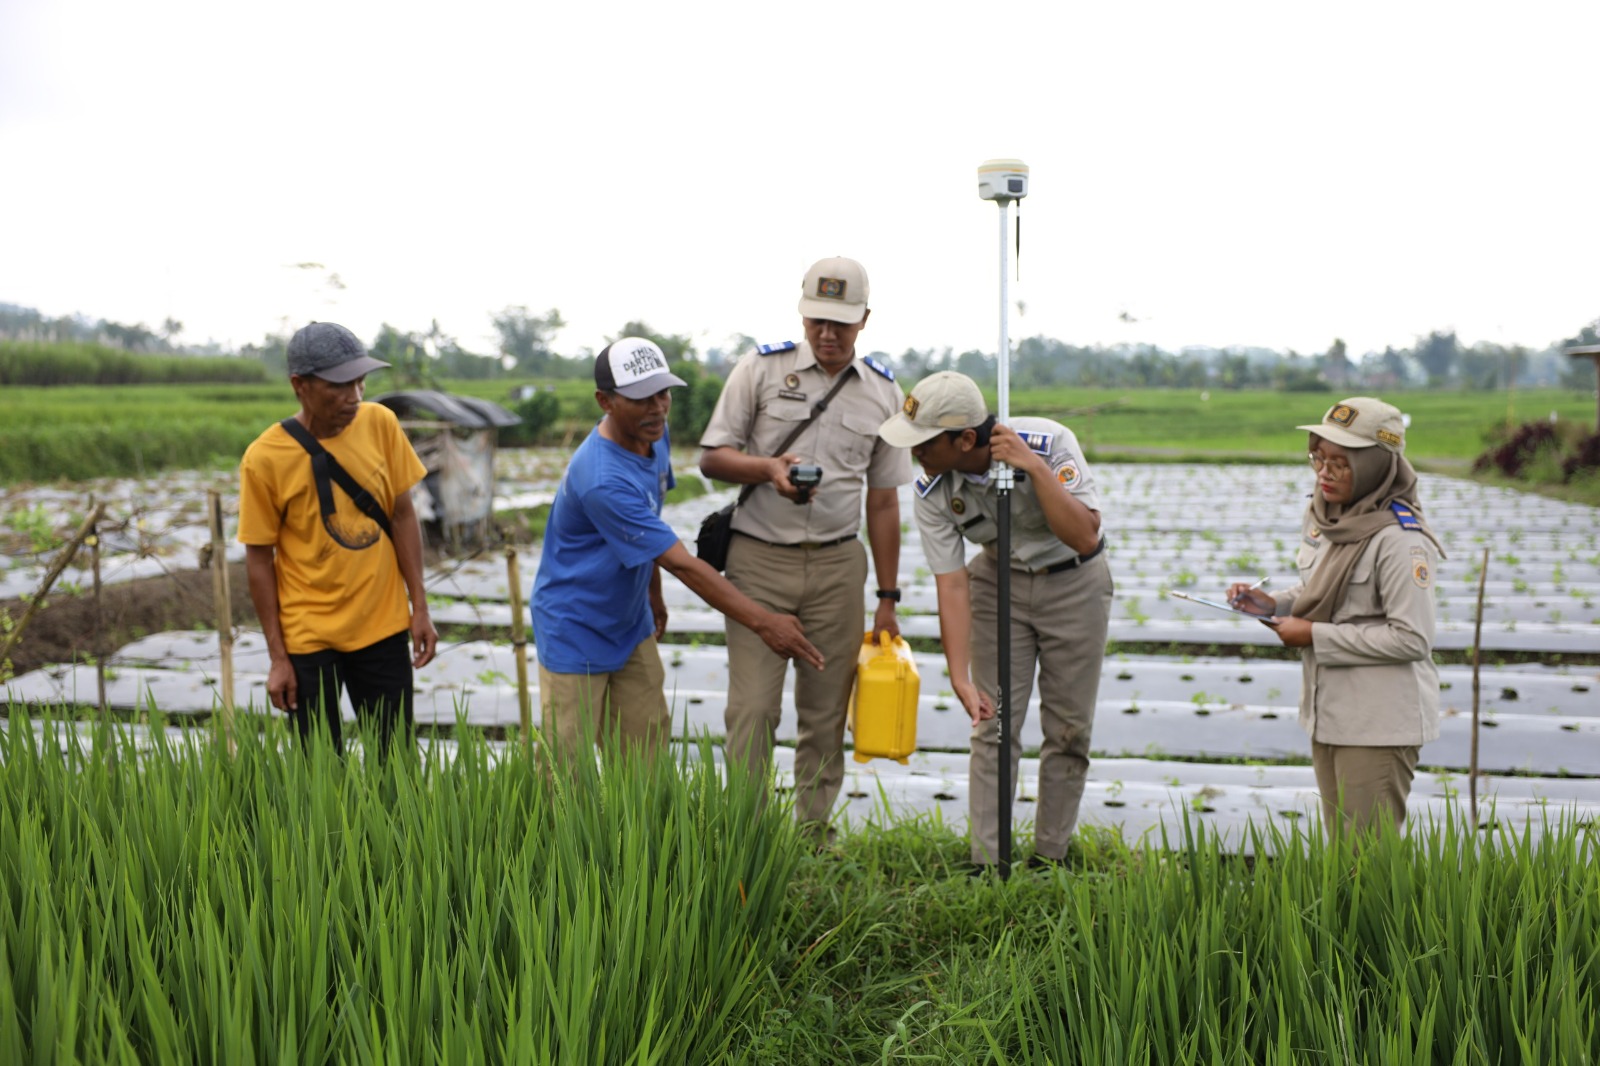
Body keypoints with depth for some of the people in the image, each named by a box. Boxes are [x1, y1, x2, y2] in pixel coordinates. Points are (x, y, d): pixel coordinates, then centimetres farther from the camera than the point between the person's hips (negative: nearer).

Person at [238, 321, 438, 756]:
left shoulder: (380, 423, -5)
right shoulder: (264, 459, -12)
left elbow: (402, 515, 3)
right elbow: (259, 560, -6)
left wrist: (420, 608, 1)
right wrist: (278, 658, -5)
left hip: (383, 626, 3)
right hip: (309, 638, -2)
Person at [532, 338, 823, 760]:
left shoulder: (654, 435, -5)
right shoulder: (603, 482, -33)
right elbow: (681, 564, -31)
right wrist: (763, 622, -29)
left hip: (630, 623, 8)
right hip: (574, 635, -8)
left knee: (646, 747, 11)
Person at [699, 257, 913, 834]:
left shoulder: (883, 392, 7)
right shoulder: (760, 369, 0)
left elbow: (883, 502, 10)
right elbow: (711, 457, 2)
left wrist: (887, 599, 9)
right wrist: (767, 468, -19)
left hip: (838, 564, 2)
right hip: (759, 557, -2)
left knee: (826, 710, 7)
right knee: (752, 706, -6)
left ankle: (815, 828, 20)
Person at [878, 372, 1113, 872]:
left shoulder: (1050, 442, -28)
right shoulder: (932, 490, -19)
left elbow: (1085, 538, -32)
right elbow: (952, 584, -20)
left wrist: (1035, 468, -41)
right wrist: (960, 677, -28)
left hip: (1074, 581, -2)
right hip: (999, 582, 2)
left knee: (1069, 728, 3)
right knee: (994, 724, -3)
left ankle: (1050, 856, 17)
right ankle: (987, 863, 4)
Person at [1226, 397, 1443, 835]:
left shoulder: (1400, 540, -21)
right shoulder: (1324, 516, 6)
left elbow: (1412, 639, -23)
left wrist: (1315, 635, -20)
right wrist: (1273, 603, 1)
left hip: (1380, 723, -8)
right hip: (1327, 712, 9)